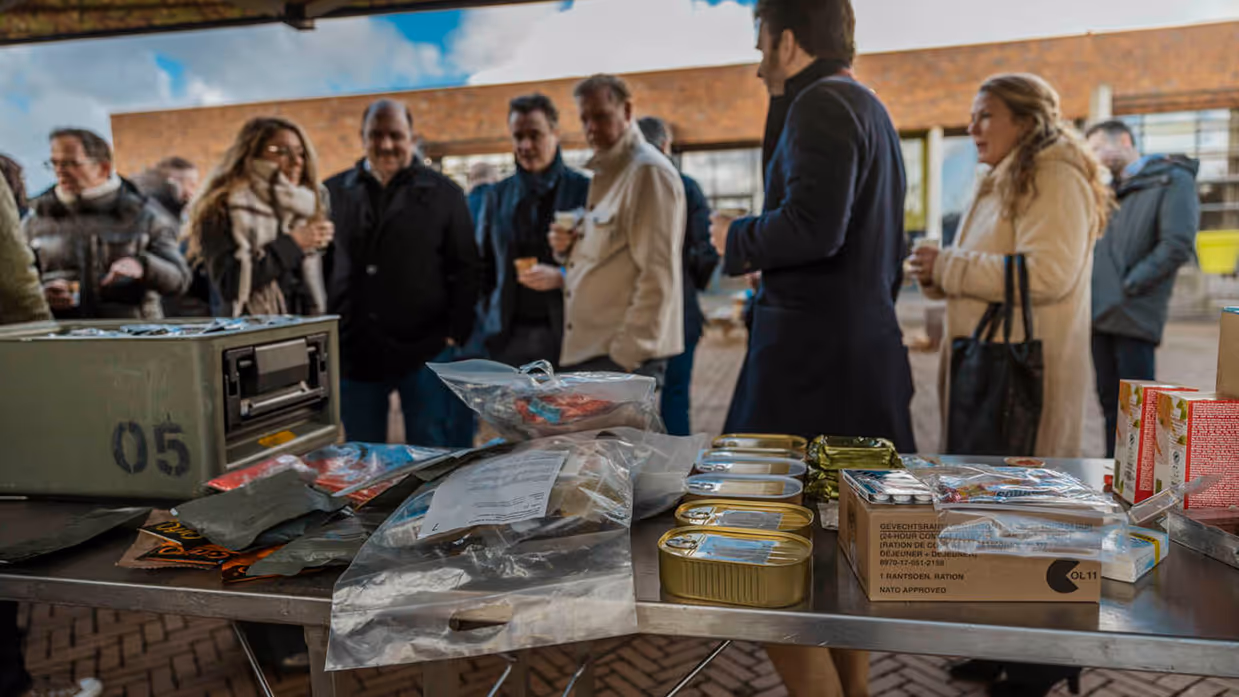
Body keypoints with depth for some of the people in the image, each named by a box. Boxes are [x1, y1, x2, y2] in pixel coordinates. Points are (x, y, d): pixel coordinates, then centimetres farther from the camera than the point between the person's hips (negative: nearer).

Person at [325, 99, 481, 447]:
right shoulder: (334, 192, 9)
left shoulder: (443, 193, 4)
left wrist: (454, 336, -5)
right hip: (353, 353, 2)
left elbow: (467, 270, 2)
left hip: (425, 352, -2)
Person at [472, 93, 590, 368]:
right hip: (508, 336, 3)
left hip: (566, 334, -3)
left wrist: (561, 277, -15)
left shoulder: (584, 191, 0)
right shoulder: (498, 195, 13)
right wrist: (485, 328, 8)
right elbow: (484, 269, 17)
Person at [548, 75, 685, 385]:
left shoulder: (648, 170, -11)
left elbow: (658, 275, -17)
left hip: (625, 355, -9)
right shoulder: (604, 173, 17)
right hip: (586, 348, 9)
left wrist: (626, 354, -19)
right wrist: (568, 248, 1)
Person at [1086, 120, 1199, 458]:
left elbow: (1177, 245, -14)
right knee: (1110, 402, 13)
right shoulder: (1112, 190, 20)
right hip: (1101, 315, 7)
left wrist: (1127, 286, -13)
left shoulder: (1172, 180, -2)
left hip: (1133, 316, -7)